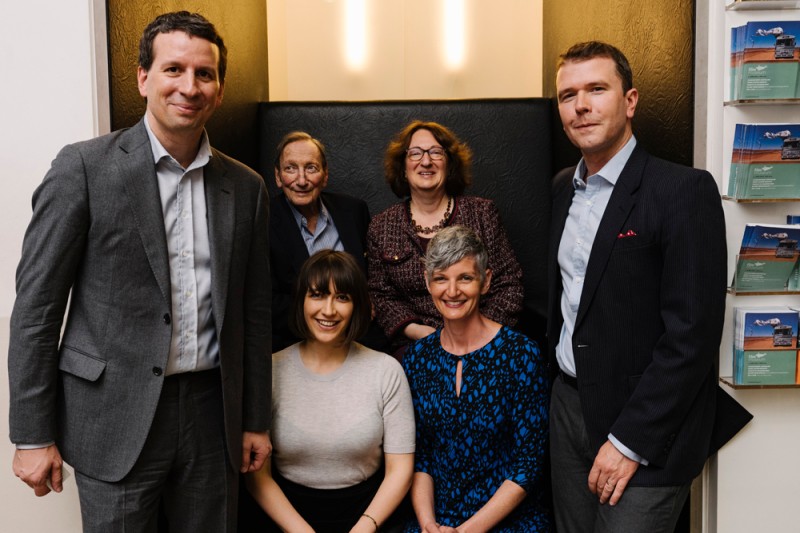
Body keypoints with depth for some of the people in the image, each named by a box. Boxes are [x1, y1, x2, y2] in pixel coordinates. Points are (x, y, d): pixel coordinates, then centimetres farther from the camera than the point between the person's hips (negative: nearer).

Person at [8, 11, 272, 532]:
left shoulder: (246, 186, 5)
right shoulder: (84, 167, -7)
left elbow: (254, 312, 9)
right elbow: (36, 305, -6)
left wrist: (256, 420, 10)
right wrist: (33, 435, -6)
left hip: (213, 413, 4)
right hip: (117, 419, -3)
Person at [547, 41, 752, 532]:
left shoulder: (684, 191, -15)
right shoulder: (563, 187, 7)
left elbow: (693, 334, -18)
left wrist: (630, 440, -18)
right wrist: (556, 381, 9)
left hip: (647, 431, -6)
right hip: (568, 407, 6)